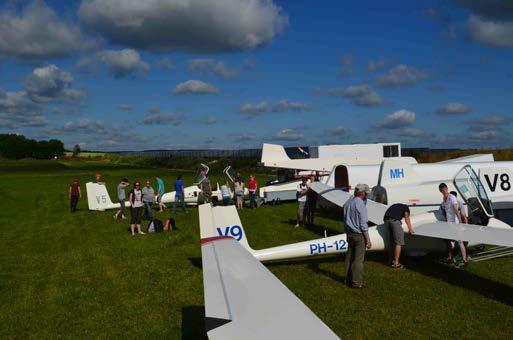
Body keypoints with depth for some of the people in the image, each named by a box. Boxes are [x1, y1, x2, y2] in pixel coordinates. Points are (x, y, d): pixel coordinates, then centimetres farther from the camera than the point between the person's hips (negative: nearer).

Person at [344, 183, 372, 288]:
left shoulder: (348, 203, 8)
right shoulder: (360, 204, -17)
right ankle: (356, 282, 3)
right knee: (358, 259, -2)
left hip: (349, 234, 8)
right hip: (359, 235, -8)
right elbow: (363, 224, -17)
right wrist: (368, 239, -12)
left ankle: (348, 280, 22)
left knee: (349, 257, 13)